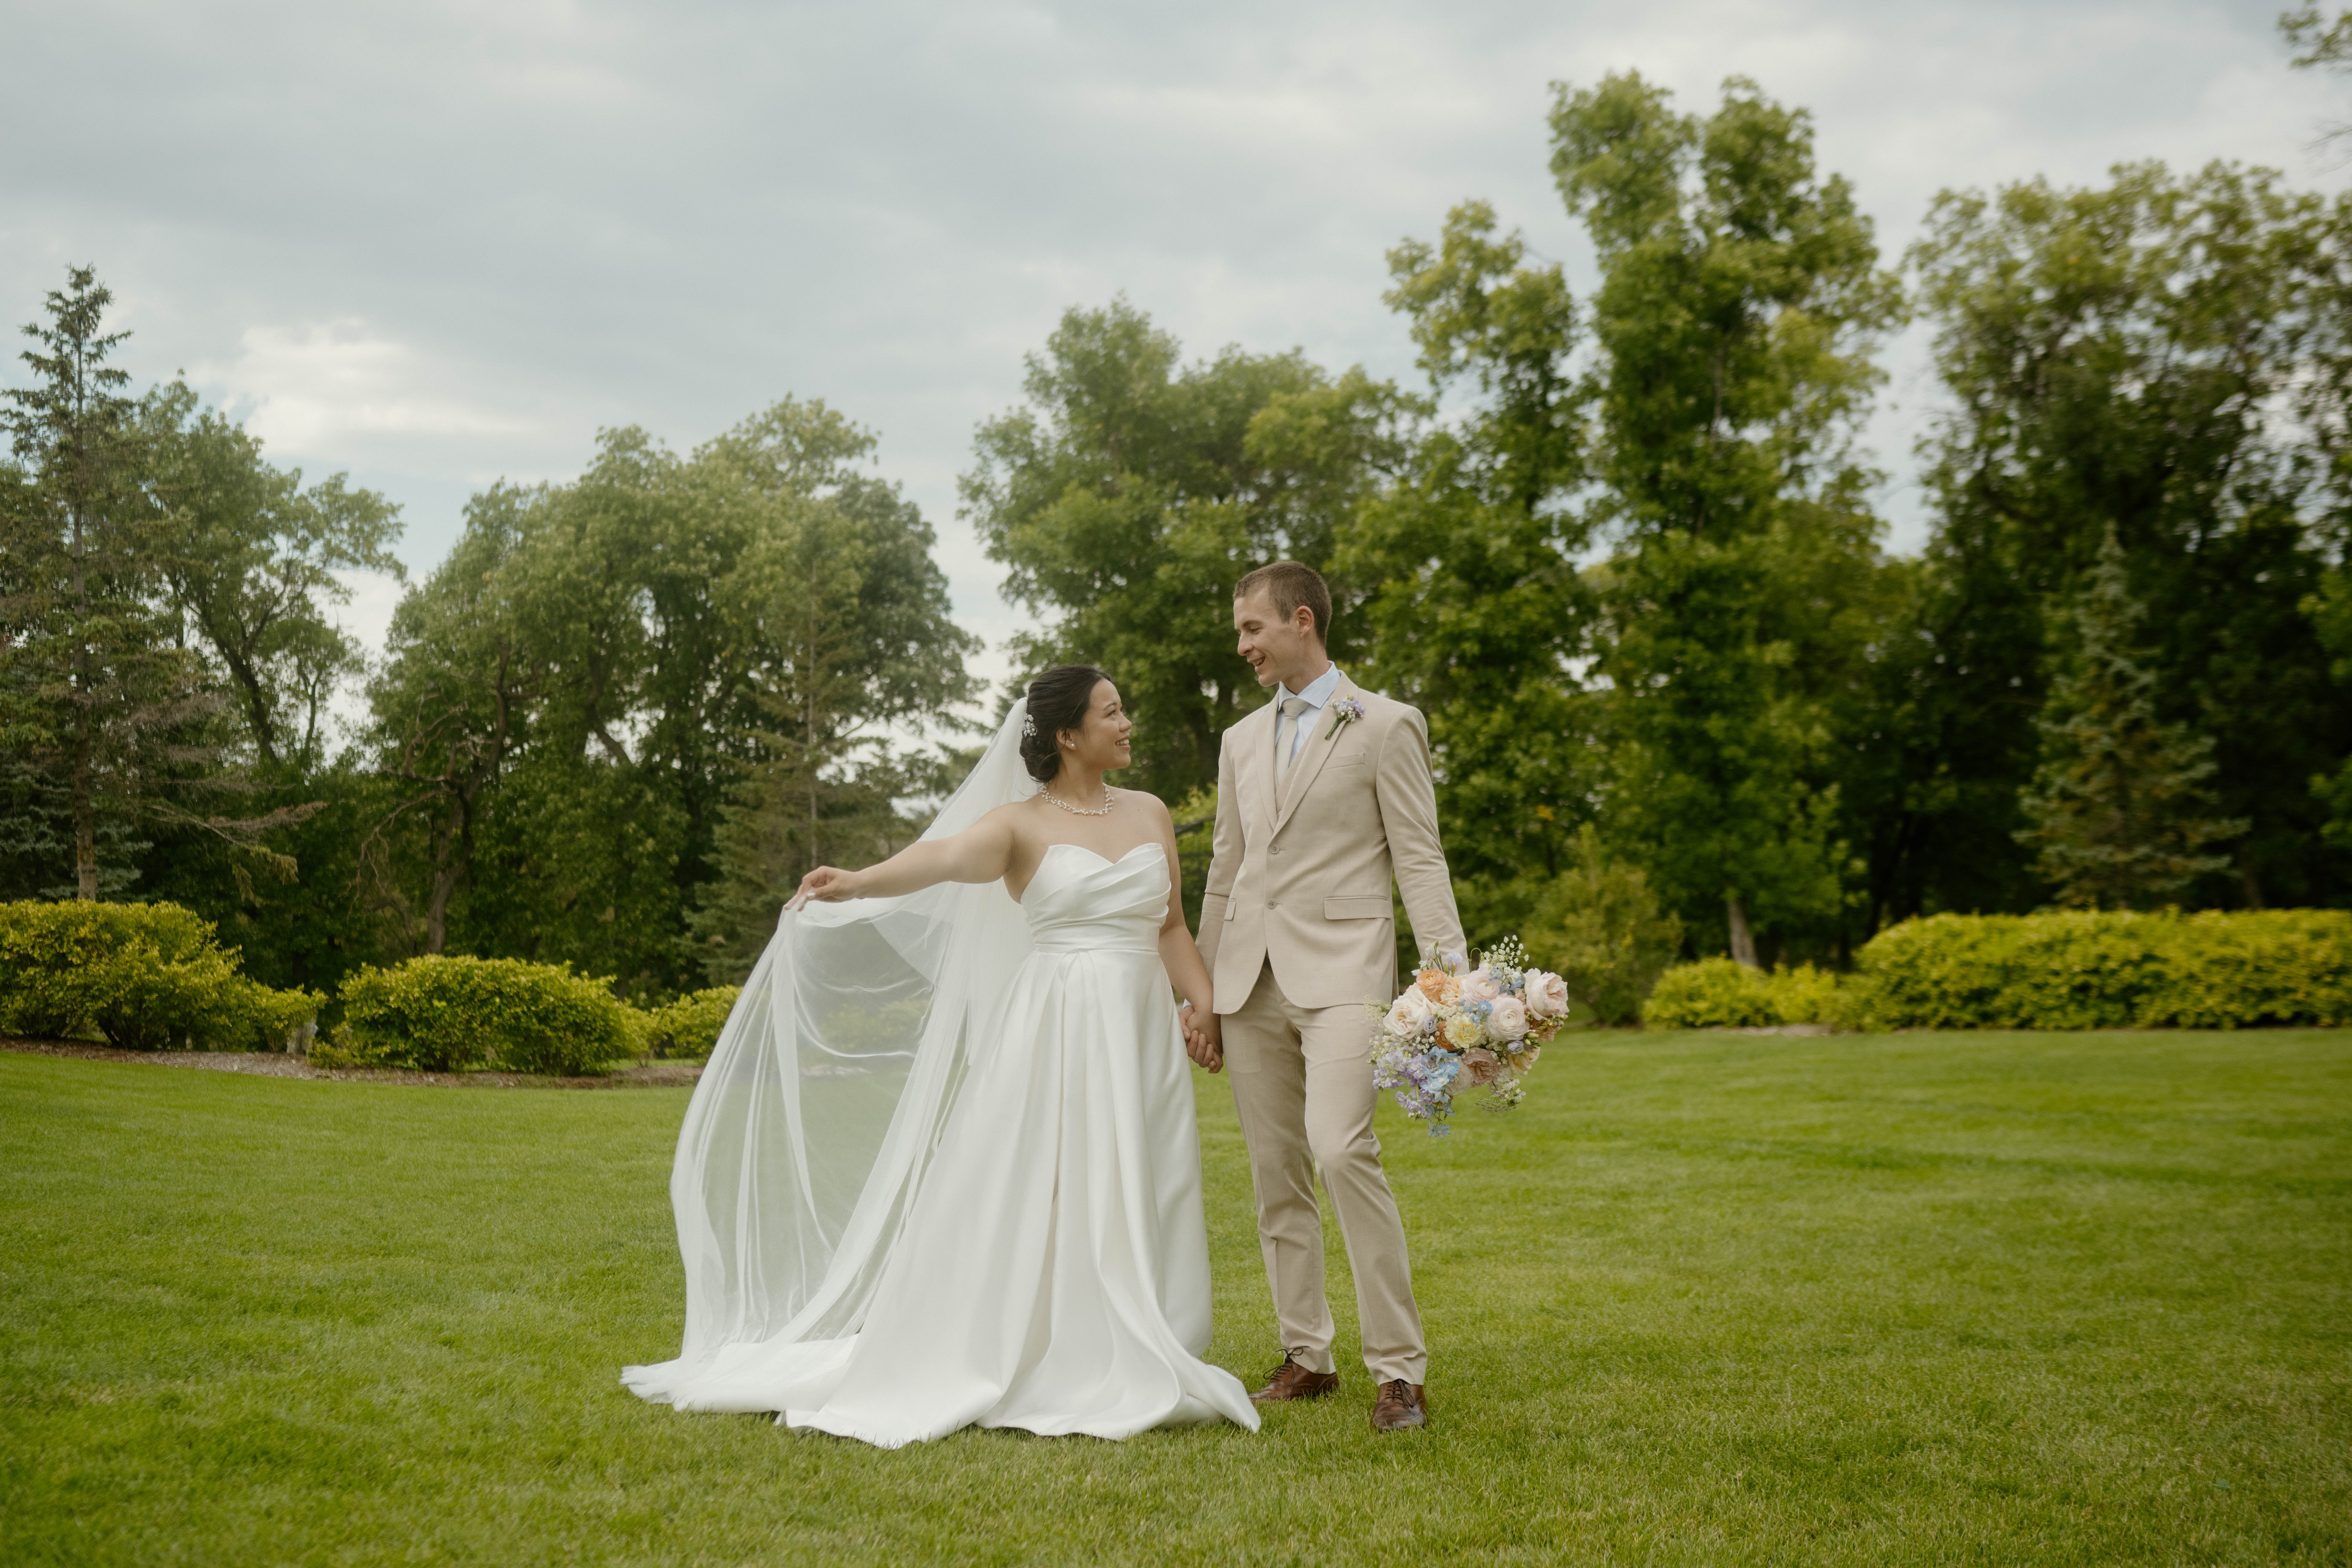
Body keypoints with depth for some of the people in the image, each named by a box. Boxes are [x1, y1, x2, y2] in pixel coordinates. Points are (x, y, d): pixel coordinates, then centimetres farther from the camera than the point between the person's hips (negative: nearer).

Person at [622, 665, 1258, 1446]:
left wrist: (1203, 1000, 0)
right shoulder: (1021, 823, -3)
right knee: (1030, 1199, -4)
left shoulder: (1151, 814, 12)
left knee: (1135, 1208, 5)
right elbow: (945, 857, -21)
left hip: (1142, 1035, 4)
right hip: (1057, 1036, -4)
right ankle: (1018, 1368, 5)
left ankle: (1128, 1370, 15)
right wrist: (857, 883, -40)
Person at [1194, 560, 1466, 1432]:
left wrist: (1450, 973, -13)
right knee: (1275, 1173, 7)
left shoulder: (1385, 727, 2)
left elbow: (1418, 859, -3)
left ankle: (1399, 1368, -13)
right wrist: (1202, 989, 19)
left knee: (1342, 1149, -20)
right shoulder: (1242, 741, 19)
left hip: (1341, 969, -6)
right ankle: (1307, 1357, 18)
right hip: (1251, 981, 6)